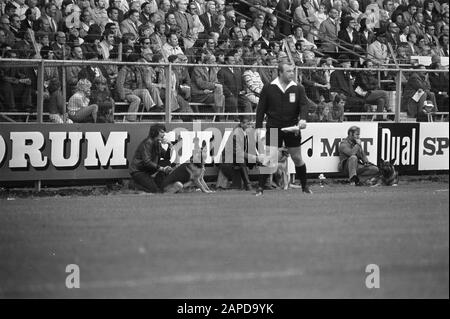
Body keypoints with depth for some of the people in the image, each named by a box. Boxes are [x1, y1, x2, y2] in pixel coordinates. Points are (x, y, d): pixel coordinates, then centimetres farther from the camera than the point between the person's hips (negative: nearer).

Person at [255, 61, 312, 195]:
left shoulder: (298, 89, 3)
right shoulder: (268, 88, 0)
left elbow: (304, 104, -8)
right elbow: (261, 108, 3)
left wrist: (303, 119, -27)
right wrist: (258, 127, -2)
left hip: (292, 129, 2)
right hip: (273, 128, -2)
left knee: (298, 159, 10)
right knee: (270, 159, -10)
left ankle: (304, 187, 26)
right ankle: (260, 188, -3)